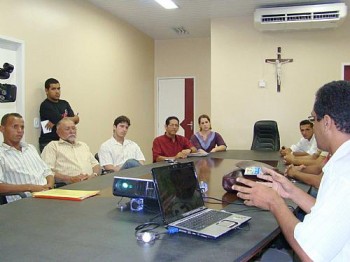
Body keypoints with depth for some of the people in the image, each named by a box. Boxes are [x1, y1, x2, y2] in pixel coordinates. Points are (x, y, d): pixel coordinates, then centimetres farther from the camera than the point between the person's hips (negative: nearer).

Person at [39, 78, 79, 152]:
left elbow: (76, 119, 1)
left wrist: (55, 122, -10)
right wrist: (74, 118, 3)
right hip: (48, 142, -5)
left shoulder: (64, 103, 15)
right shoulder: (45, 106, -5)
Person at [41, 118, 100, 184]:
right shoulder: (53, 146, 9)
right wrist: (71, 179, -15)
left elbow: (96, 165, 25)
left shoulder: (83, 145, 28)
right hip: (68, 186, -5)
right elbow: (47, 171, -4)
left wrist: (94, 175, 1)